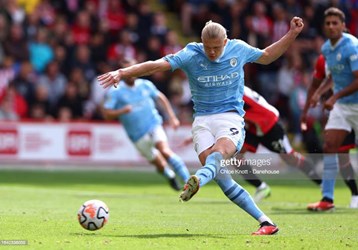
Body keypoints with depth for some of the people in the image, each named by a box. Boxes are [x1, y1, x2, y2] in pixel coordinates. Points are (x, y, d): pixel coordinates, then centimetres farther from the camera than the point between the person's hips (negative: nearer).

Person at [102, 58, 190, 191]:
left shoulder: (145, 85, 2)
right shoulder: (115, 92, -6)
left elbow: (161, 98, 18)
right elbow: (106, 114, -8)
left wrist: (172, 117, 13)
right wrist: (122, 111, -26)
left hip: (154, 125, 0)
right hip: (138, 136, 0)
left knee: (165, 151, -27)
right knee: (160, 165, 4)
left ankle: (188, 180, -24)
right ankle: (171, 176, 38)